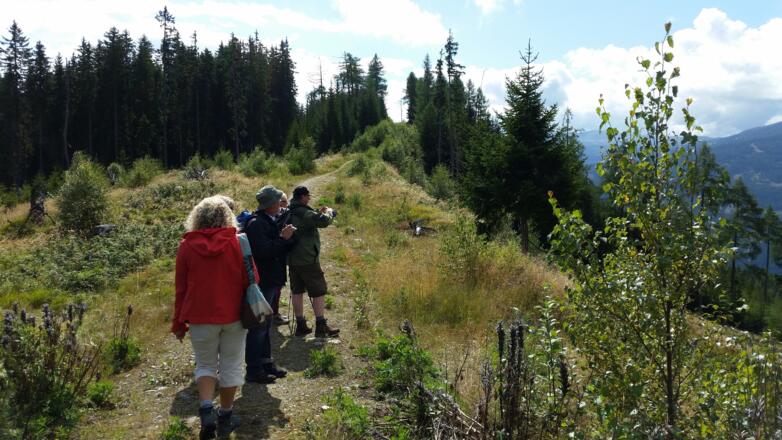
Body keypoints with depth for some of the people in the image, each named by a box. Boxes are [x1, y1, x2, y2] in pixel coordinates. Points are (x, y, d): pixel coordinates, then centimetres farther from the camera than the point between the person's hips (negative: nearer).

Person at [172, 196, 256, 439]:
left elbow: (181, 288, 1)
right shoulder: (238, 243, -6)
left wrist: (178, 322, 9)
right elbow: (251, 280, -2)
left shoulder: (187, 246, -4)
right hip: (233, 315, 0)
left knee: (205, 364, 16)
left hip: (201, 317, 1)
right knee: (230, 366, 13)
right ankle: (225, 416, 22)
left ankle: (206, 411, -1)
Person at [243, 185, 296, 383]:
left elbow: (282, 247, 19)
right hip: (262, 283, -10)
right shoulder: (256, 224, -16)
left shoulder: (272, 222, 13)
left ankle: (266, 363, 29)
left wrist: (289, 236, 1)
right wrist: (283, 238, -19)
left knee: (265, 325, 18)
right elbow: (263, 251, -27)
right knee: (258, 326, -3)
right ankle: (253, 370, 5)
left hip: (272, 281, 10)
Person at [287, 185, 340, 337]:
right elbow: (324, 221, -27)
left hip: (292, 259, 9)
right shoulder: (304, 213, -18)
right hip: (307, 259, -9)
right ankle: (321, 327, 5)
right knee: (318, 292, 1)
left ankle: (301, 326, 18)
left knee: (297, 292, 12)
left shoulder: (289, 213, 10)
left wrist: (318, 213, 16)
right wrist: (328, 212, -7)